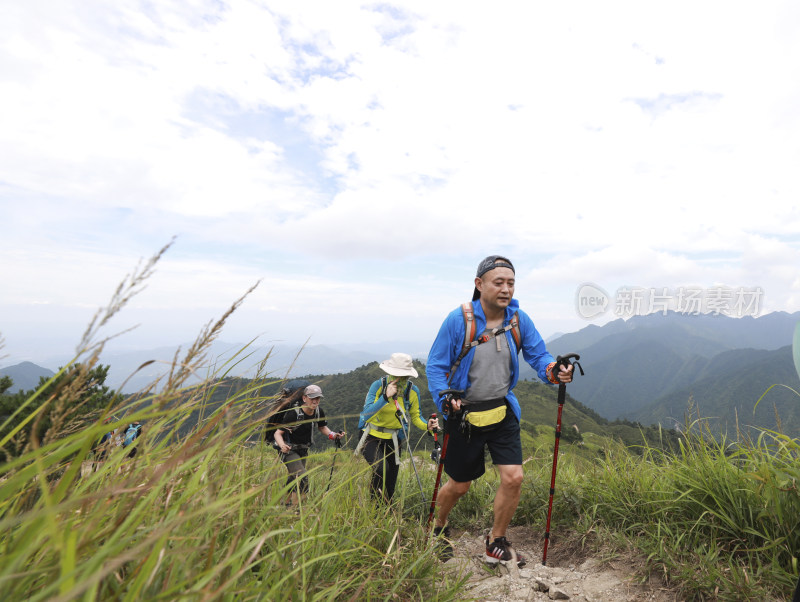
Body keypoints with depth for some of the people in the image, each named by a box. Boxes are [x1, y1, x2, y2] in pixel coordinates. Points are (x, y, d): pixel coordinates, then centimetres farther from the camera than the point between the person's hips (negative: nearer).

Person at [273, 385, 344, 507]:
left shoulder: (318, 412, -7)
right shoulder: (293, 413, -26)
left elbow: (322, 427, 10)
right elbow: (278, 433, -24)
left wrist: (333, 435, -8)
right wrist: (282, 445, -43)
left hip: (303, 451, 7)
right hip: (289, 450, -6)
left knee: (294, 480, 18)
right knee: (302, 478, -20)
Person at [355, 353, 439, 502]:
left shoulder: (413, 391, -11)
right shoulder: (378, 385, -20)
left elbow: (416, 417, -1)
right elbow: (366, 415, -28)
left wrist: (427, 425, -22)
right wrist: (385, 397, -38)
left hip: (393, 440, 3)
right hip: (371, 437, -3)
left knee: (389, 489, 8)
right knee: (381, 468, -28)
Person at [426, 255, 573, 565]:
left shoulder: (518, 319, -6)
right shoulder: (458, 319, -17)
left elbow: (538, 354, 1)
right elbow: (435, 367, -12)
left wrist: (553, 371, -22)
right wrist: (446, 400, -27)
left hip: (502, 412, 3)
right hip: (464, 414, -3)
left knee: (513, 478, -4)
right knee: (459, 485, 12)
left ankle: (496, 544, 23)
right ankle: (439, 527, 45)